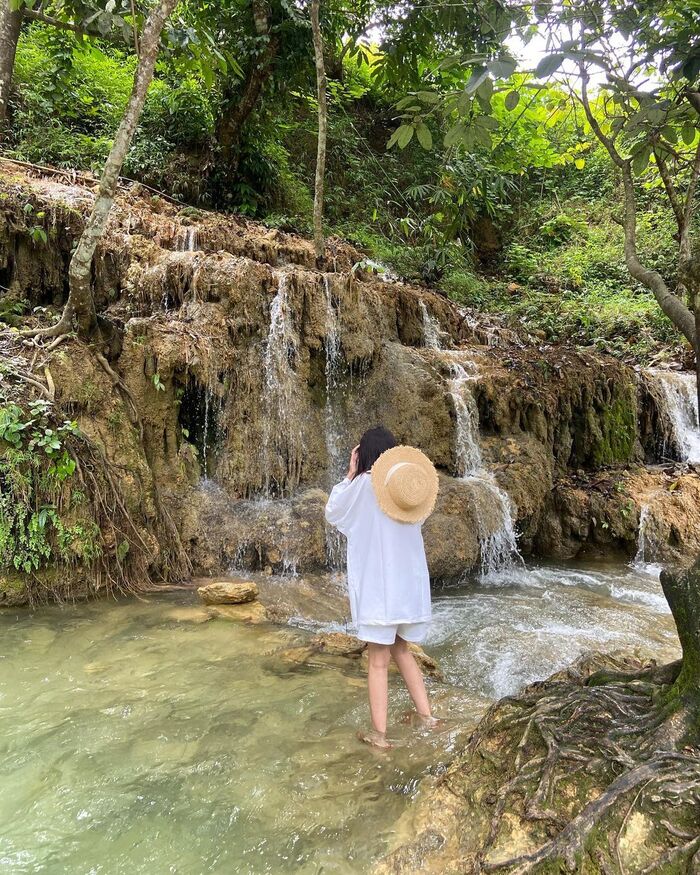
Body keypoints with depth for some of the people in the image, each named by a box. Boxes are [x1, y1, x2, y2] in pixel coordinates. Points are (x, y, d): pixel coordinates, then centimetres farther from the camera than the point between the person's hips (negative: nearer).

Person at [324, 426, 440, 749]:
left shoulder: (363, 485, -11)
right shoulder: (408, 484, 3)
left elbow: (332, 513, 5)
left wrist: (350, 474, 6)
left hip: (376, 585, -5)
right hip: (409, 582, 5)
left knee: (378, 661, 4)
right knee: (400, 649, 23)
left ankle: (379, 733, 12)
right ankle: (424, 713, 26)